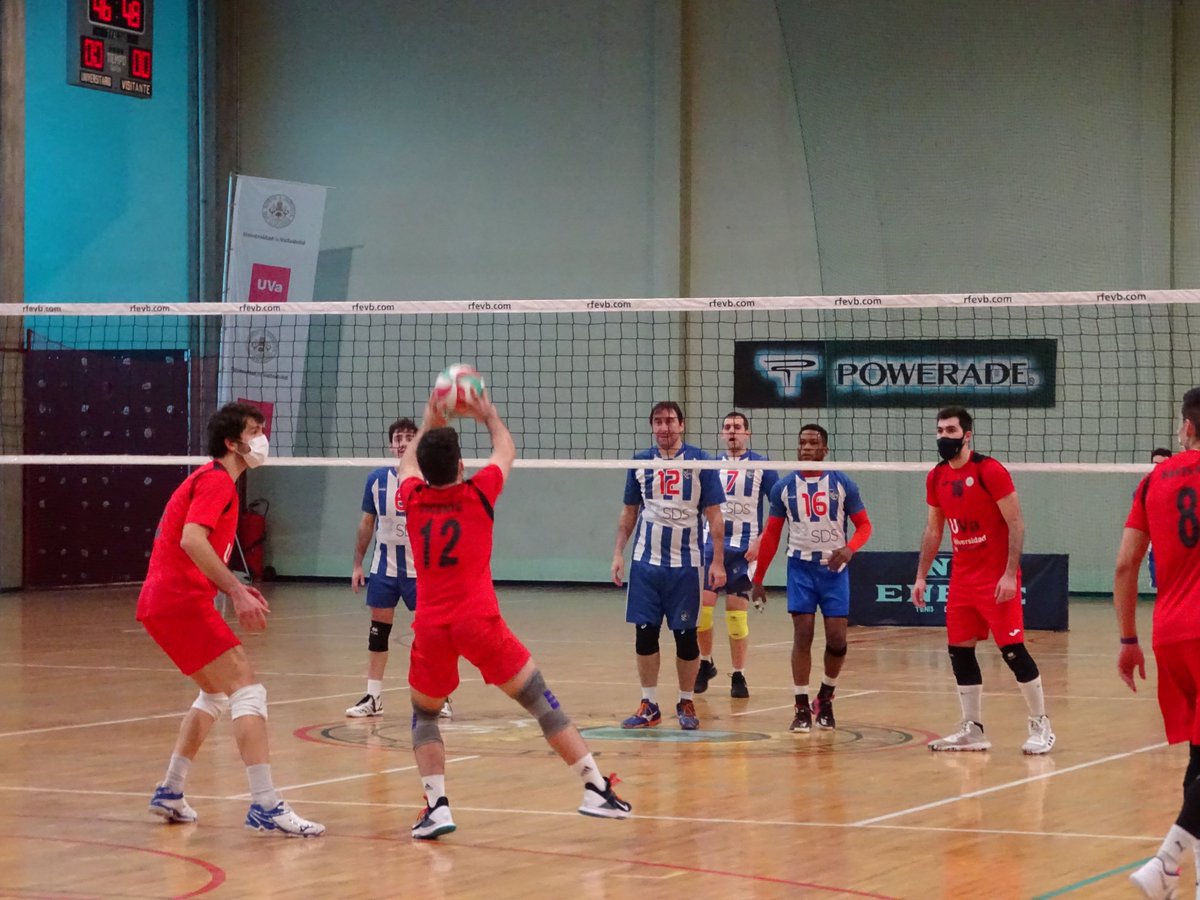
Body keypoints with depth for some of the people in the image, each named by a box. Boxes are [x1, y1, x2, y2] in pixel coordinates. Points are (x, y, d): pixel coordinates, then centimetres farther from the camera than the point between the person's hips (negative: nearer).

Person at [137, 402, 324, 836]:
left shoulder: (211, 479, 21)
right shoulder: (216, 480, -10)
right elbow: (191, 540, -25)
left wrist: (236, 588, 13)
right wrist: (237, 592, -26)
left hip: (162, 601, 10)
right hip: (181, 601, -10)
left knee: (217, 691, 23)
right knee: (246, 687, -14)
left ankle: (170, 793, 25)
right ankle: (265, 806, -21)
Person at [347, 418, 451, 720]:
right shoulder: (377, 479, 3)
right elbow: (367, 523, 11)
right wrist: (357, 564, 8)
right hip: (384, 566, 3)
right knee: (378, 630, 6)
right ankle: (373, 698, 13)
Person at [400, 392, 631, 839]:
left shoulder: (413, 499, 5)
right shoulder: (477, 493, 0)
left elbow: (407, 463, 31)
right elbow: (506, 450, 22)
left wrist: (428, 424, 43)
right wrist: (489, 415, 38)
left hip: (430, 627, 2)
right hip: (479, 621, -2)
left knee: (424, 715, 19)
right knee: (542, 702, 6)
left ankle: (436, 804, 1)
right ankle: (596, 787, 4)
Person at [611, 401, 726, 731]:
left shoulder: (700, 462, -2)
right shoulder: (640, 462, 6)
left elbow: (714, 515, -1)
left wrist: (718, 561, -7)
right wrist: (618, 552, 7)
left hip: (685, 564, -2)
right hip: (645, 561, 2)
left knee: (685, 635, 2)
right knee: (645, 632, 2)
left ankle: (686, 704, 15)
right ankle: (649, 706, 10)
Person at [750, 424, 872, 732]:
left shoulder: (842, 485, -1)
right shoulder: (784, 487, 3)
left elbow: (864, 525, 1)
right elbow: (771, 535, 8)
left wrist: (849, 549, -20)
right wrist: (758, 579, 6)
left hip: (834, 568, 0)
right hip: (801, 568, 1)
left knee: (837, 640, -4)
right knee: (802, 636, -6)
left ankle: (825, 699, 19)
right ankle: (802, 708, 0)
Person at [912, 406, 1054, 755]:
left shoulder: (990, 471, -13)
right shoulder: (936, 477, 7)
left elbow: (1016, 523, -13)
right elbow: (933, 530, 17)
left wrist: (1010, 574, -20)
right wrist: (921, 576, 12)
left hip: (998, 578, -7)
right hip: (961, 578, 7)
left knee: (1013, 650, -7)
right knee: (959, 651, 5)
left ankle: (1041, 726, 3)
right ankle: (972, 730, 13)